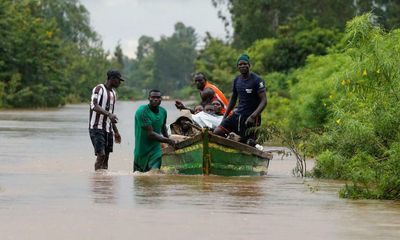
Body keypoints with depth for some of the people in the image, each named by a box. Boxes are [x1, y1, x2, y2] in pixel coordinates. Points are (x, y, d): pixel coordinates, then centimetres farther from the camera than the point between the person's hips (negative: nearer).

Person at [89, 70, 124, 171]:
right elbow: (94, 106, -23)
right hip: (97, 127, -8)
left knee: (106, 155, 4)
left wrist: (116, 132, 25)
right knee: (101, 154, -17)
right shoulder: (99, 89, -7)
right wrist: (108, 114, -37)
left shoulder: (113, 93, 19)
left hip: (108, 128, 8)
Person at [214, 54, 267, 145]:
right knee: (217, 132, -10)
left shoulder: (256, 80, -10)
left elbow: (264, 101, -16)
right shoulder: (237, 80, 10)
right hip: (237, 114, 6)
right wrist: (225, 116, 15)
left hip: (249, 118, -6)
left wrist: (253, 116, -27)